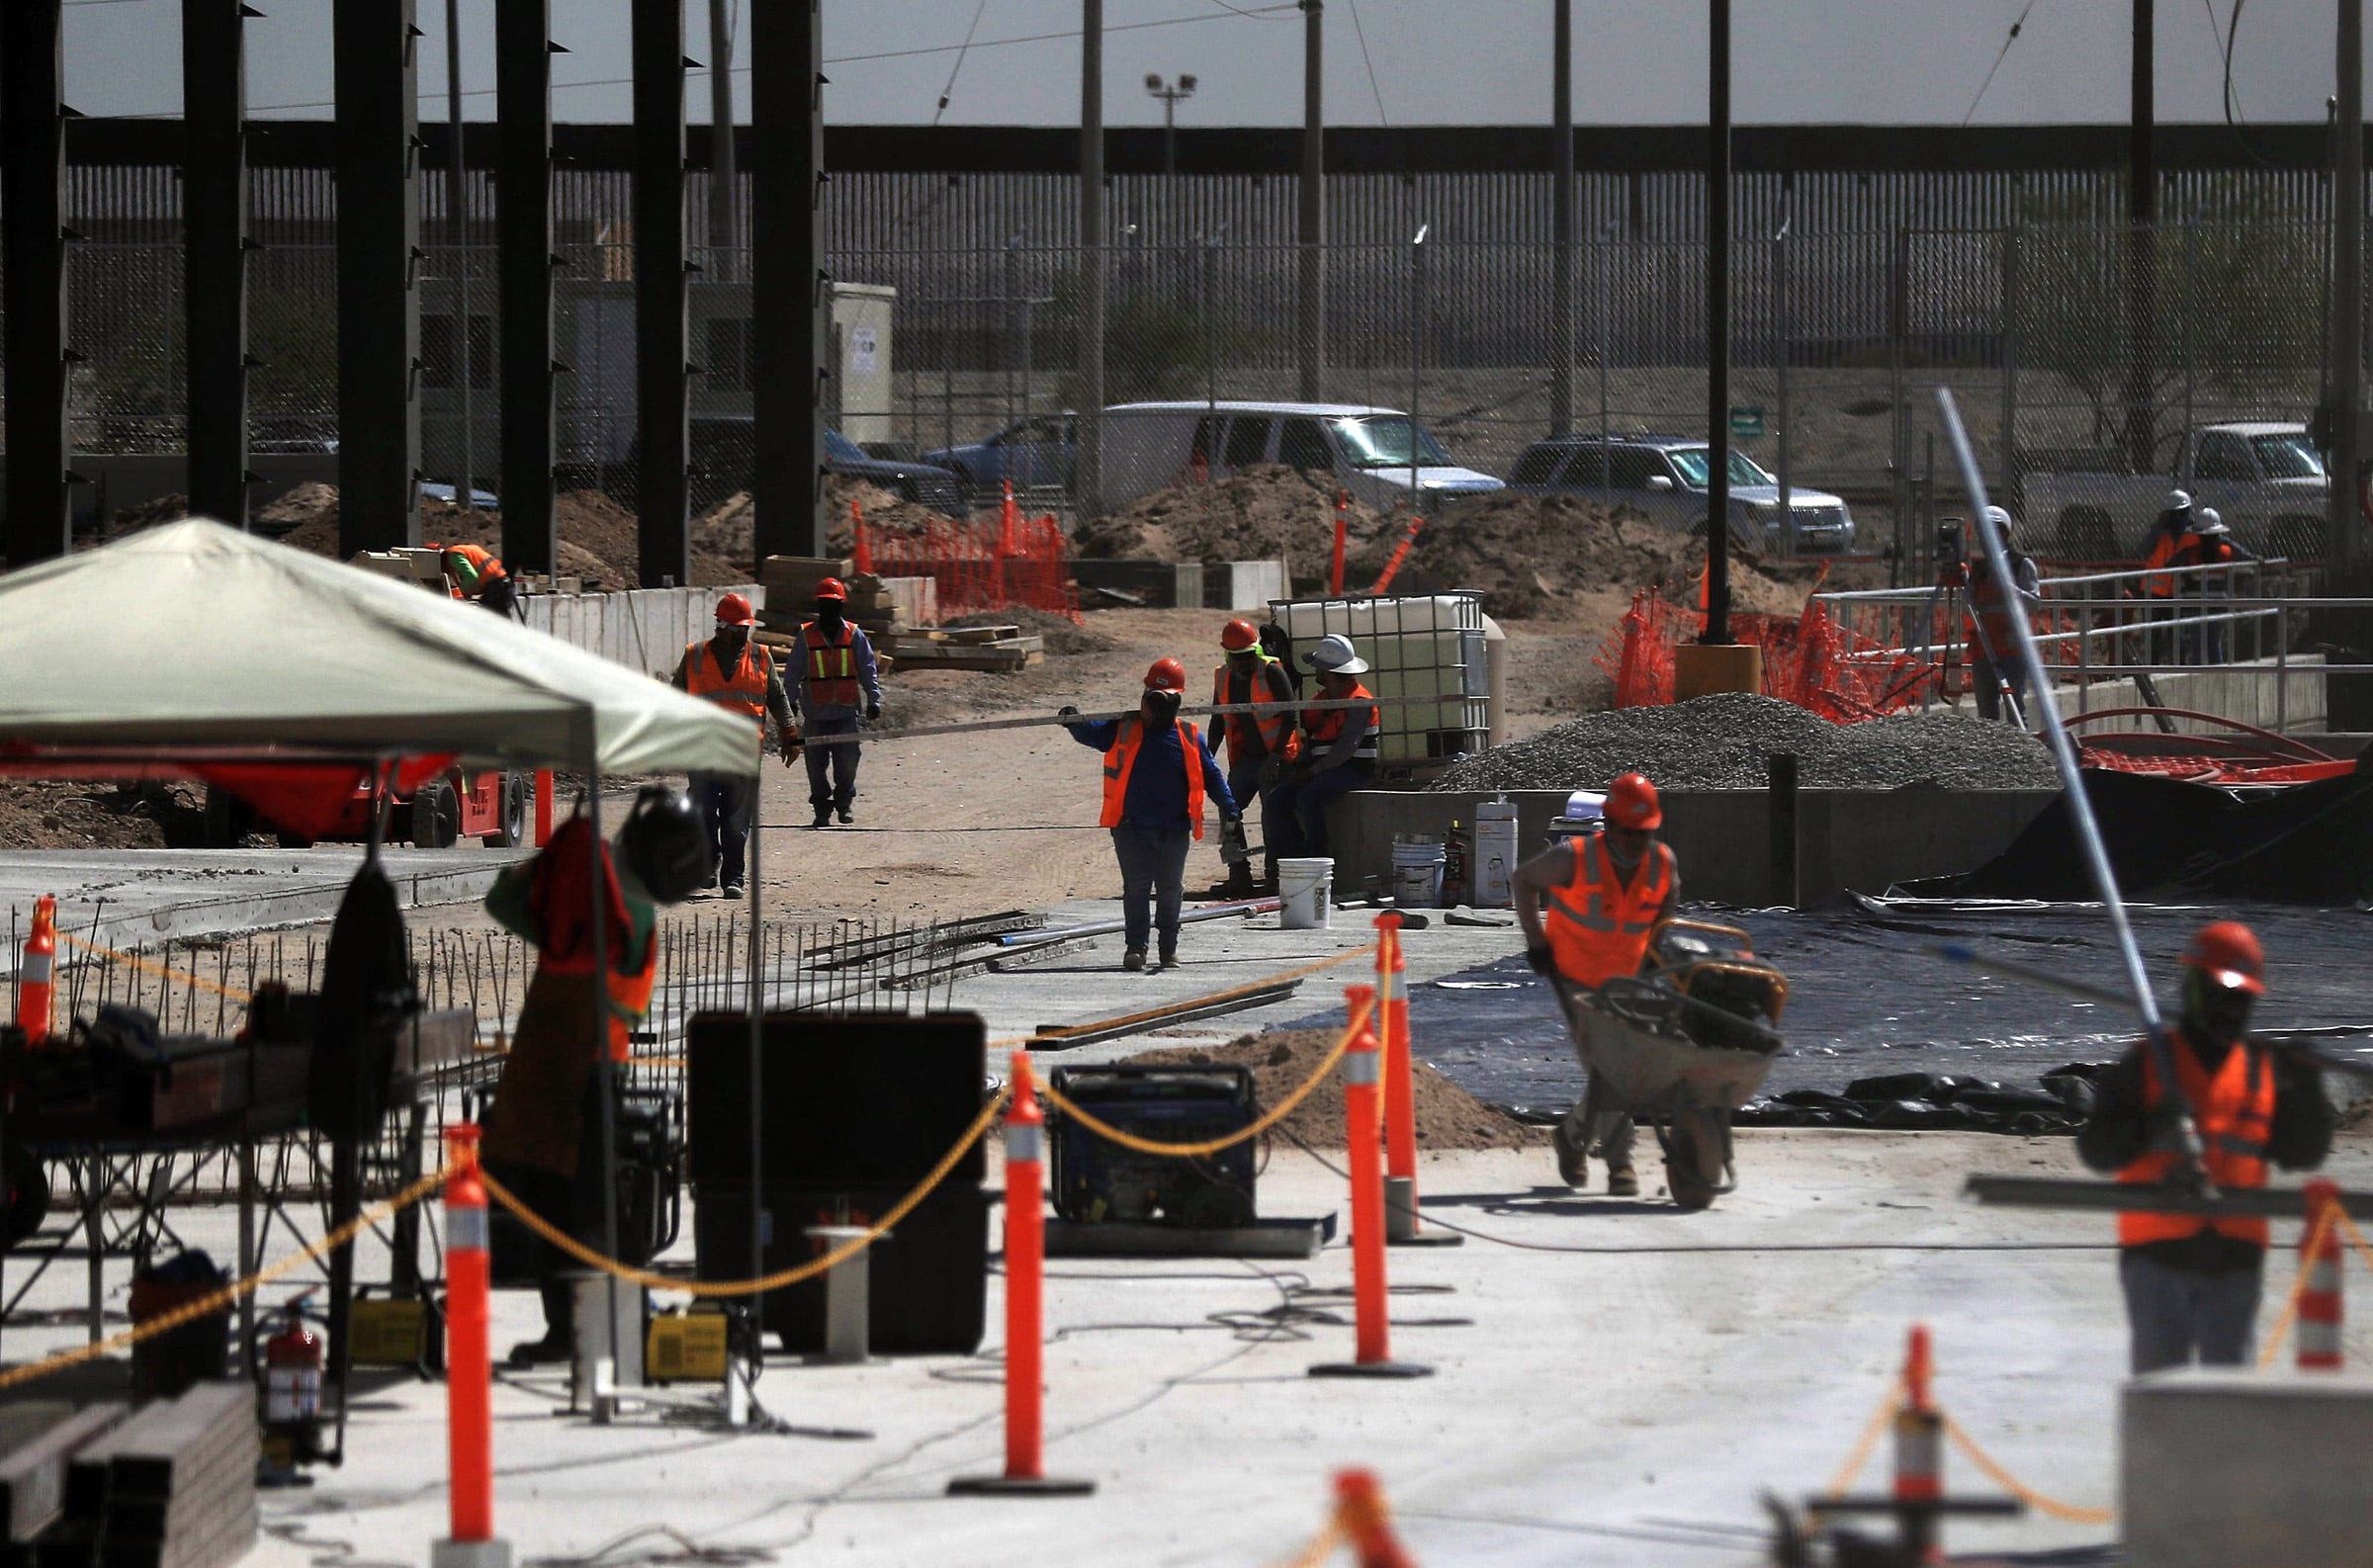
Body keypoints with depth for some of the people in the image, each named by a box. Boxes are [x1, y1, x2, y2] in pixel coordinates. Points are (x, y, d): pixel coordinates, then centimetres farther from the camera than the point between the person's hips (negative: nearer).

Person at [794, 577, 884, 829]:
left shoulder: (854, 635, 5)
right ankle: (822, 810, 10)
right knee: (817, 763, 1)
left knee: (847, 762, 0)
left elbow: (868, 670, 6)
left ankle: (844, 805, 18)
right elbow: (794, 673, 6)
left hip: (847, 711, 0)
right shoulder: (806, 636, 4)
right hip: (816, 712, 0)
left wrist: (873, 700, -4)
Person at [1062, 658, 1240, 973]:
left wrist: (1228, 807, -3)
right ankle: (1135, 946, -1)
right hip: (1132, 826, -2)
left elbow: (1211, 775, 7)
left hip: (1174, 829, 2)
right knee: (1136, 887, -5)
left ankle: (1169, 946, 19)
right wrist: (1075, 723, -26)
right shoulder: (1123, 730, 4)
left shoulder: (1189, 737, 6)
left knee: (1171, 889, 8)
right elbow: (1091, 734, -3)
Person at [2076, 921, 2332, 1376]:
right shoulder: (2144, 1065, 5)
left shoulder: (2266, 1071, 12)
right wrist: (2146, 1132, -19)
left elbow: (2301, 1154, 10)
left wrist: (2307, 1092, -5)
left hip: (2235, 1254, 2)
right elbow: (2095, 1149, 0)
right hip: (2158, 1252, -2)